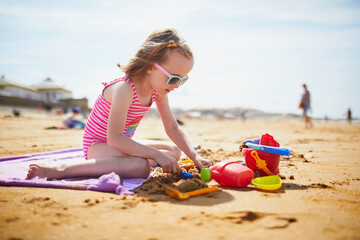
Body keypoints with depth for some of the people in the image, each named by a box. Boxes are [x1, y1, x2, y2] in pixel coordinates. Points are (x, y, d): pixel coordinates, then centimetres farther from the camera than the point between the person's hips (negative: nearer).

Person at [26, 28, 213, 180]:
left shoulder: (158, 91, -3)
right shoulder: (125, 89, -29)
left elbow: (172, 128, 4)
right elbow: (114, 138, -33)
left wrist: (194, 156, -8)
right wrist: (157, 155, -32)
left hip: (121, 144, 9)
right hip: (98, 145, -8)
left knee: (174, 151, 12)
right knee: (141, 167, -39)